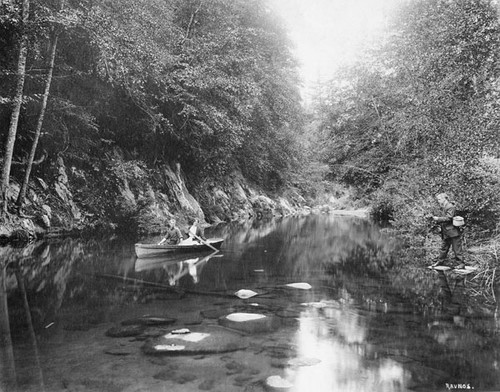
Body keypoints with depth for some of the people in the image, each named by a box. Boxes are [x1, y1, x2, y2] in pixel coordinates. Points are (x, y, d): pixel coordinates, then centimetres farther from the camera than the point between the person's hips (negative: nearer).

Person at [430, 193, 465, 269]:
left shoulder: (451, 207, -14)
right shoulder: (444, 207, 14)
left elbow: (448, 218, -22)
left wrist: (438, 219, -17)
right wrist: (437, 220, 6)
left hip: (453, 232, -9)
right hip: (446, 233, 9)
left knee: (457, 248, -1)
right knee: (443, 247, 15)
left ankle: (461, 263, 6)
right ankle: (440, 261, 24)